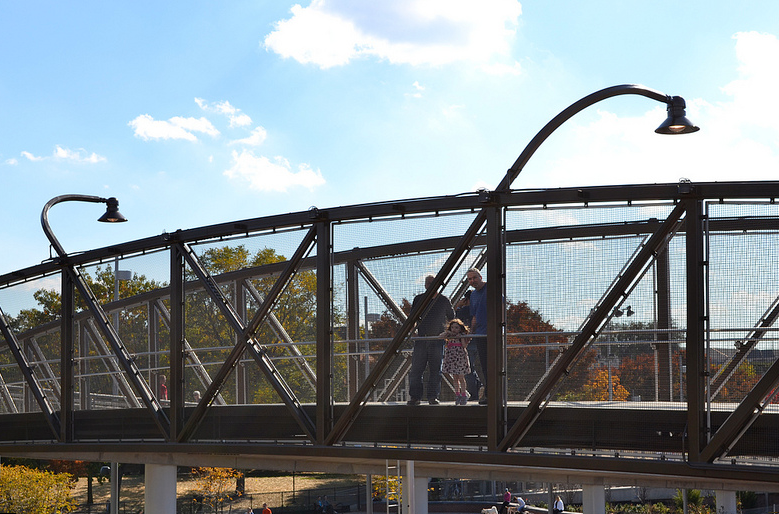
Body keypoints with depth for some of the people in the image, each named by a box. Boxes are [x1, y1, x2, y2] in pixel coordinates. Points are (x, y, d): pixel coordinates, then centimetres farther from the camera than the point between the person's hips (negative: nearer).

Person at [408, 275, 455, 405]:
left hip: (437, 339, -1)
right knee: (416, 369, -4)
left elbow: (451, 318, 22)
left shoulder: (443, 300, 7)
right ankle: (415, 397, 0)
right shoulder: (418, 299, 9)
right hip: (421, 338, 1)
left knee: (435, 370, -1)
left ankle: (433, 396, 4)